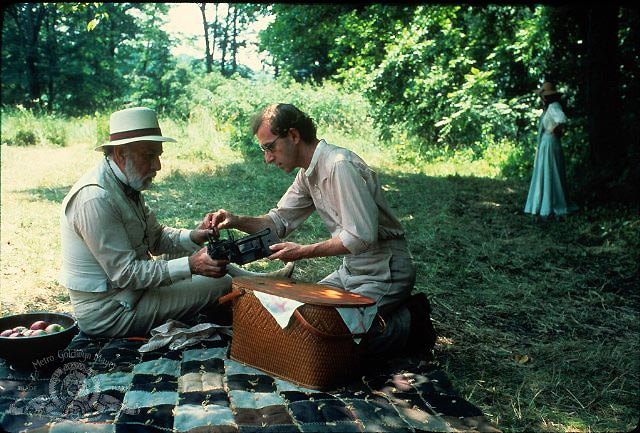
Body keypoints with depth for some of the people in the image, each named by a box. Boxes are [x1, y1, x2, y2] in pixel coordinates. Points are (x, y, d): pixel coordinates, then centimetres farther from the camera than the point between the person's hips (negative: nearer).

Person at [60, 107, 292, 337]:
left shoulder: (127, 184, 4)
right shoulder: (96, 199, -28)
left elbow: (157, 236, 9)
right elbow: (125, 273, -28)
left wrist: (193, 237, -11)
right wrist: (190, 266, -30)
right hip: (109, 314, -9)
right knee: (220, 285, -9)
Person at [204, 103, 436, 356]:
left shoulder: (340, 166, -24)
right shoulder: (307, 174, 7)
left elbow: (362, 236, -29)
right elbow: (279, 221, 13)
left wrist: (303, 252, -22)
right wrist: (236, 221, -4)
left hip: (383, 271, -10)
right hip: (352, 269, 10)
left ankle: (410, 324, 4)